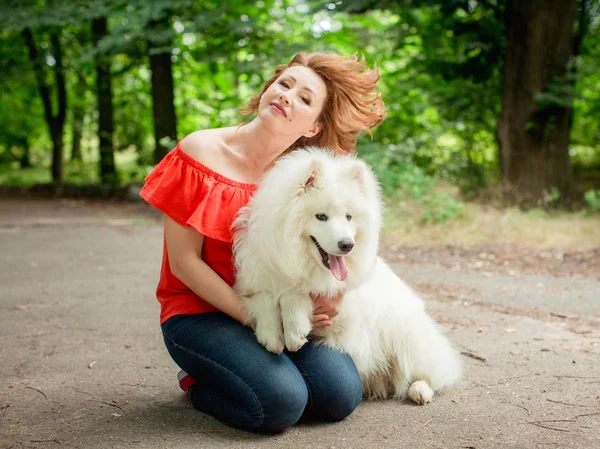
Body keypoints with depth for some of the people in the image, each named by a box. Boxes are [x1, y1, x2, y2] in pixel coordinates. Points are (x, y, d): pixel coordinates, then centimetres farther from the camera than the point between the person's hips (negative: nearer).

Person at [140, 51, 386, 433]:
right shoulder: (201, 152, -12)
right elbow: (184, 261, -13)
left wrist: (332, 294, -12)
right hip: (199, 311, -4)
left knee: (340, 396, -15)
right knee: (281, 403, -26)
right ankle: (198, 384, 5)